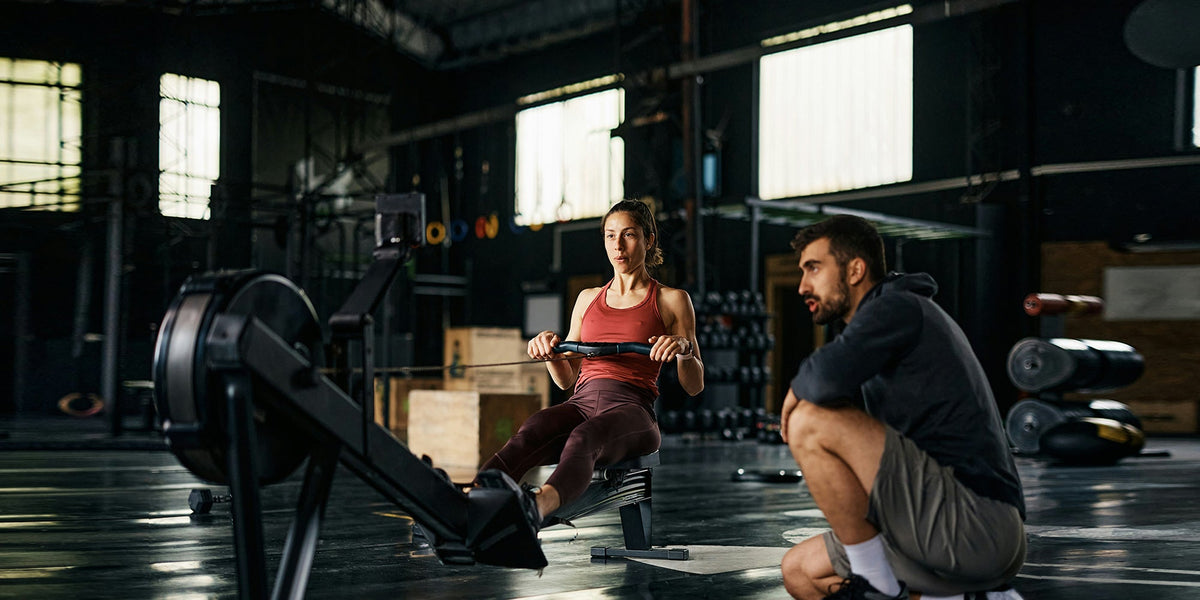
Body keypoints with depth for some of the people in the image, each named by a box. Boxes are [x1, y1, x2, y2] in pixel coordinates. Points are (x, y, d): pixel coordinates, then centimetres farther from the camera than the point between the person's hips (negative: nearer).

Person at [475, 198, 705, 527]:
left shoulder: (672, 300, 13)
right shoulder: (588, 299, 25)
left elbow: (694, 386, 9)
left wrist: (684, 349, -13)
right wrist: (548, 350, 4)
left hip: (631, 408, -3)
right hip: (581, 403, 4)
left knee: (585, 438, -40)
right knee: (531, 430, -34)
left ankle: (537, 507, -70)